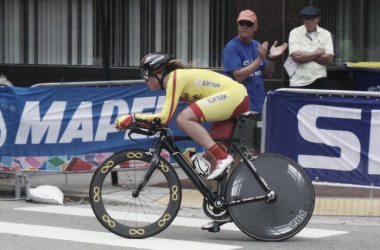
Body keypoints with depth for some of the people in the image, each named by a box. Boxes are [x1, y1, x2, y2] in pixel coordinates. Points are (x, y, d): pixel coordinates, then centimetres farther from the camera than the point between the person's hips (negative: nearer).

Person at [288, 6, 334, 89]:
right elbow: (297, 57, -12)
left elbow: (329, 59, -4)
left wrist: (306, 55, -8)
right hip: (298, 83, -2)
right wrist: (318, 53, -5)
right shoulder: (295, 33, 1)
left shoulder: (326, 34, 7)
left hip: (319, 82, 2)